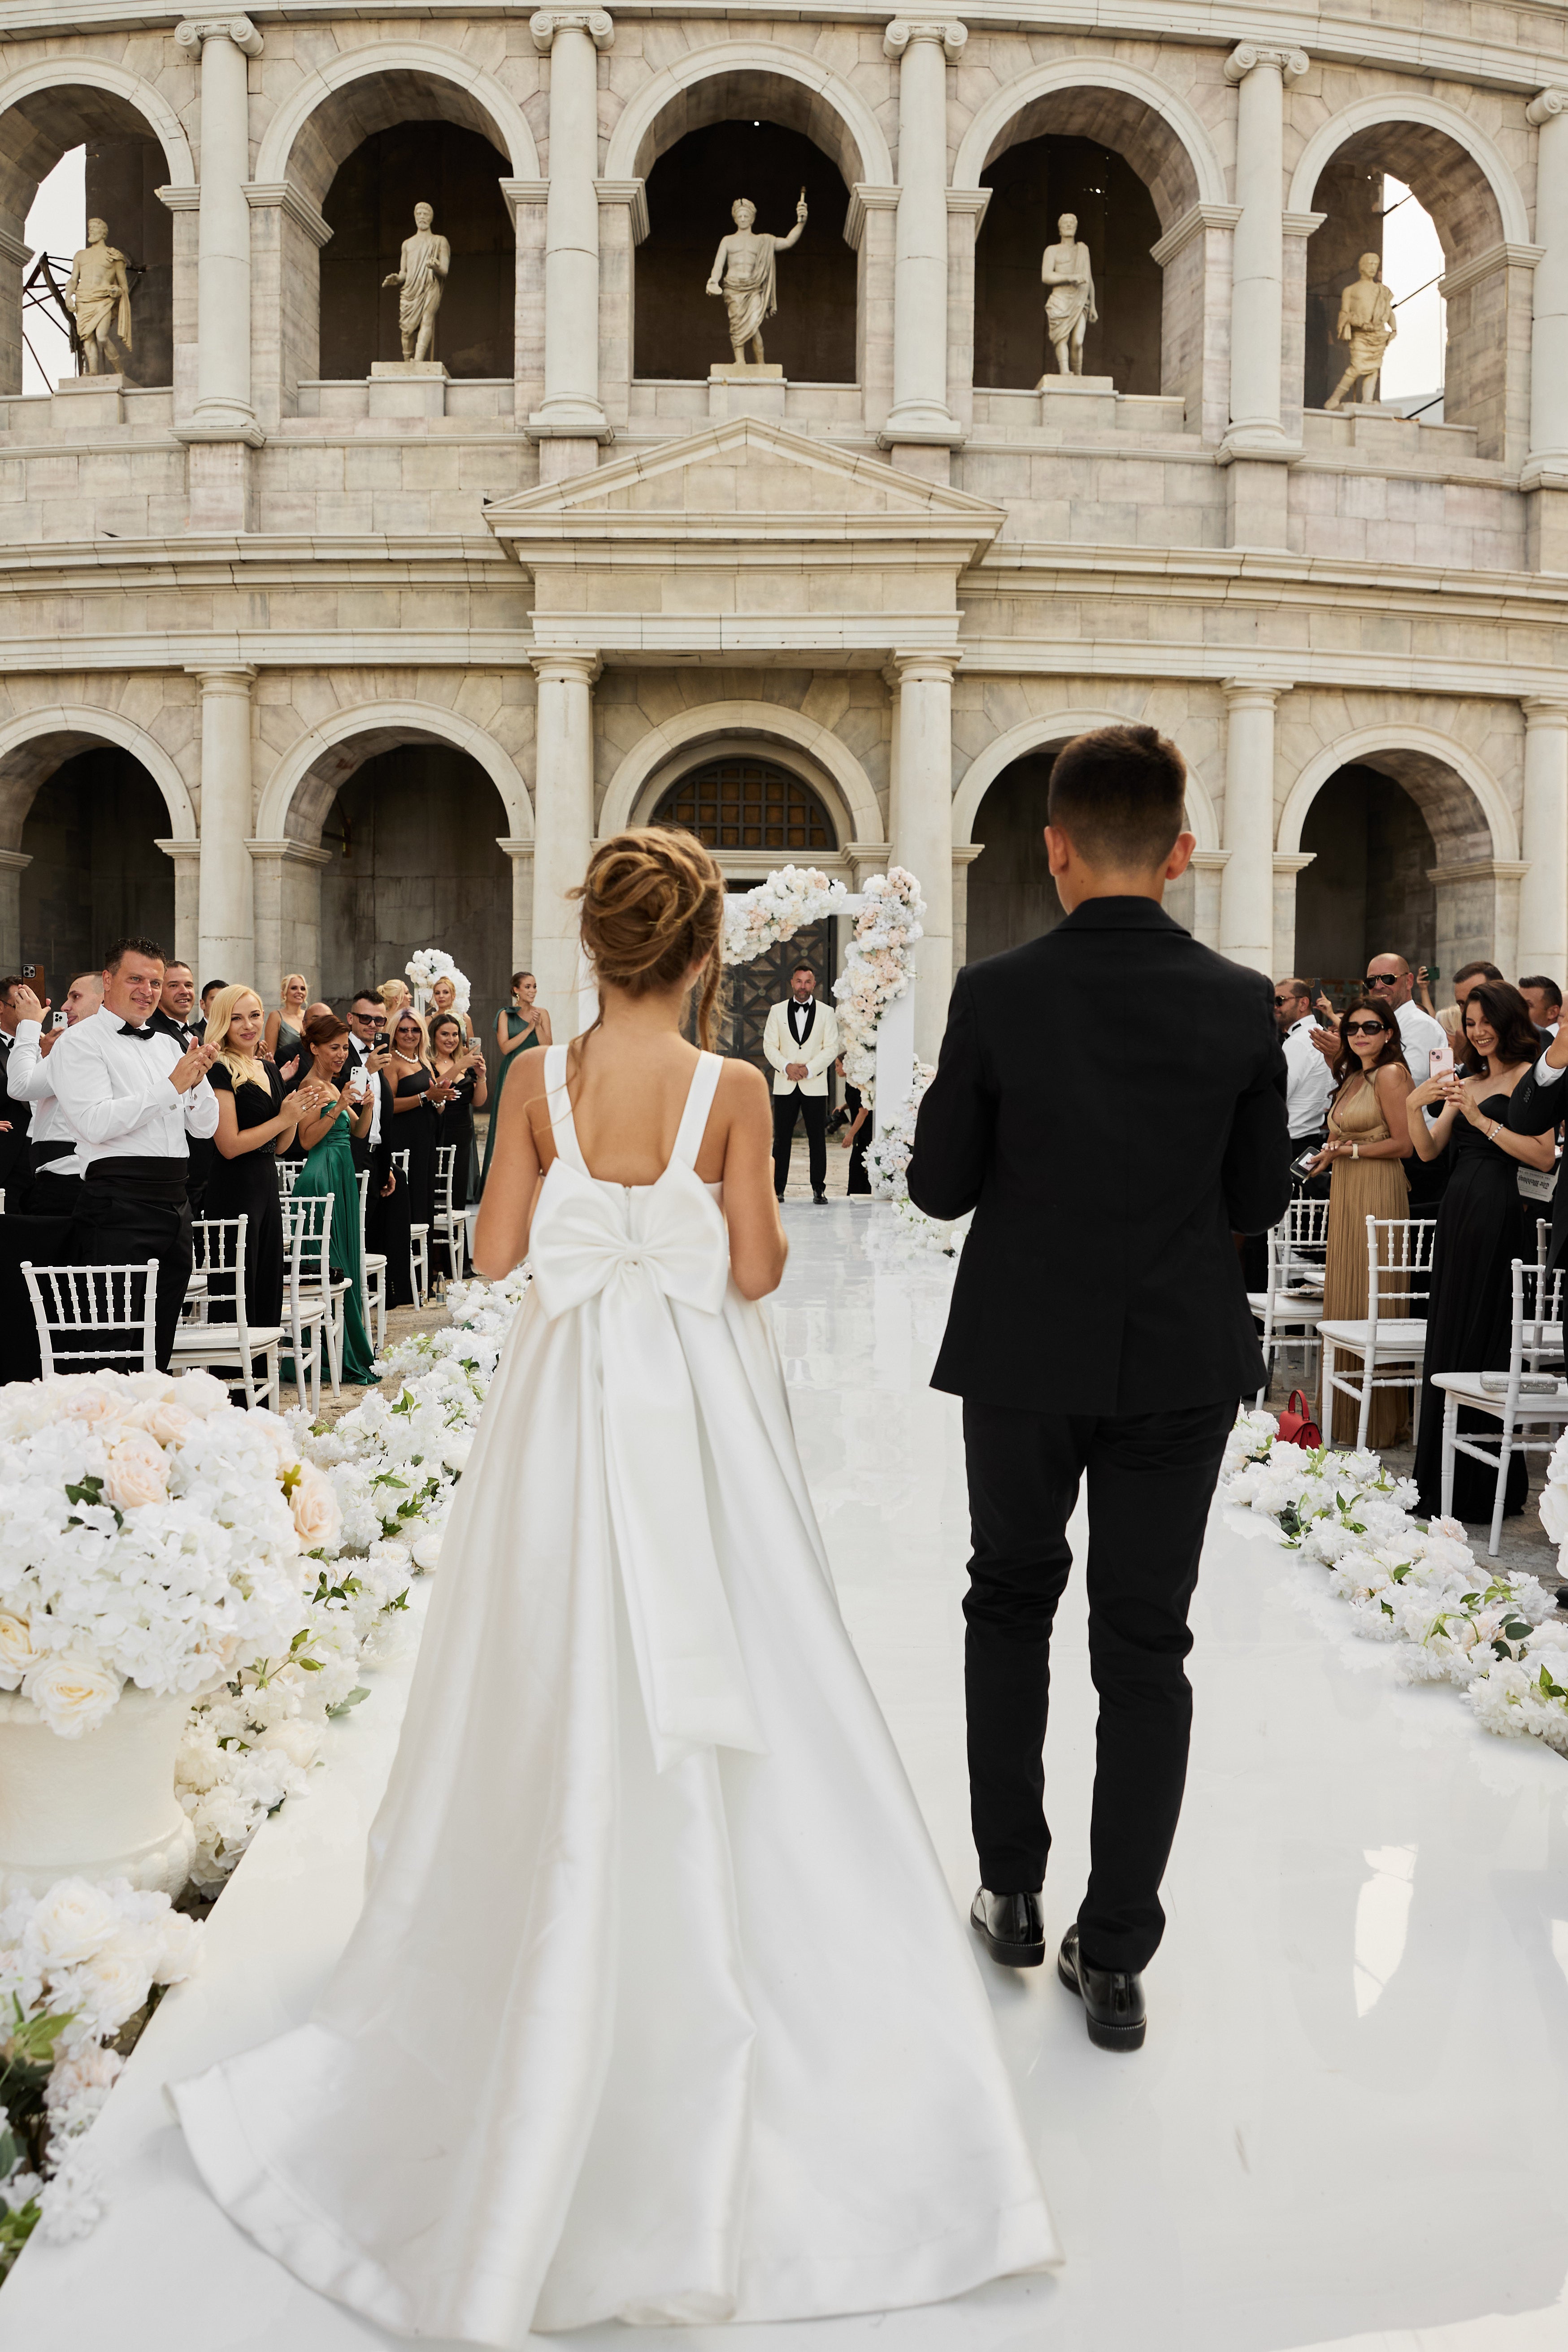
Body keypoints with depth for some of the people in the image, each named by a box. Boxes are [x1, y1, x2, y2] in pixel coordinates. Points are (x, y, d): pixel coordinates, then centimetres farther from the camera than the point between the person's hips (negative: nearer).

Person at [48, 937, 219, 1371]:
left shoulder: (168, 1045, 19)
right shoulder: (80, 1043, -2)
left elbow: (206, 1126, 16)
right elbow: (96, 1123, -16)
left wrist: (197, 1081, -4)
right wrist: (172, 1086, -16)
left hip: (175, 1201, 7)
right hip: (119, 1201, -7)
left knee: (160, 1349, 12)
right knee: (118, 1347, -9)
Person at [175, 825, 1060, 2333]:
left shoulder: (539, 1082, -6)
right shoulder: (731, 1090, -13)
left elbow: (496, 1252, -2)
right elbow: (757, 1269, -11)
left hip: (569, 1405, 3)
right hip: (696, 1407, -2)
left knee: (567, 1689, 18)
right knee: (710, 1707, 11)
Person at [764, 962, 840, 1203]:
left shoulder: (827, 1012, 7)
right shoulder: (777, 1011, 10)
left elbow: (832, 1048, 1)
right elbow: (769, 1045, 6)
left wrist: (808, 1069, -11)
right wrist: (787, 1066, -12)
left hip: (815, 1086, -1)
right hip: (785, 1085, 1)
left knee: (817, 1139, 0)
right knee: (782, 1138, 1)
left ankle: (819, 1188, 6)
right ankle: (777, 1188, 5)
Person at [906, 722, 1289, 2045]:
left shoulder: (996, 996, -12)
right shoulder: (1242, 1006, -7)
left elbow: (939, 1187, -6)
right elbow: (1260, 1201, -1)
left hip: (1026, 1356, 0)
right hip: (1181, 1359, 1)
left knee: (1012, 1604, 20)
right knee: (1146, 1647, 10)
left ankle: (1013, 1894, 29)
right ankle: (1115, 1958, 17)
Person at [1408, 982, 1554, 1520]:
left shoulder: (1526, 1076, -4)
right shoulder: (1465, 1083, 17)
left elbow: (1545, 1156, -14)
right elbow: (1428, 1150, 12)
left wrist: (1482, 1121, -17)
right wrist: (1414, 1105, -5)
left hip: (1497, 1216, -8)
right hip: (1457, 1212, 8)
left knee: (1481, 1345, -3)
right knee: (1448, 1342, 11)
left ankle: (1482, 1489, 6)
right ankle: (1441, 1481, 20)